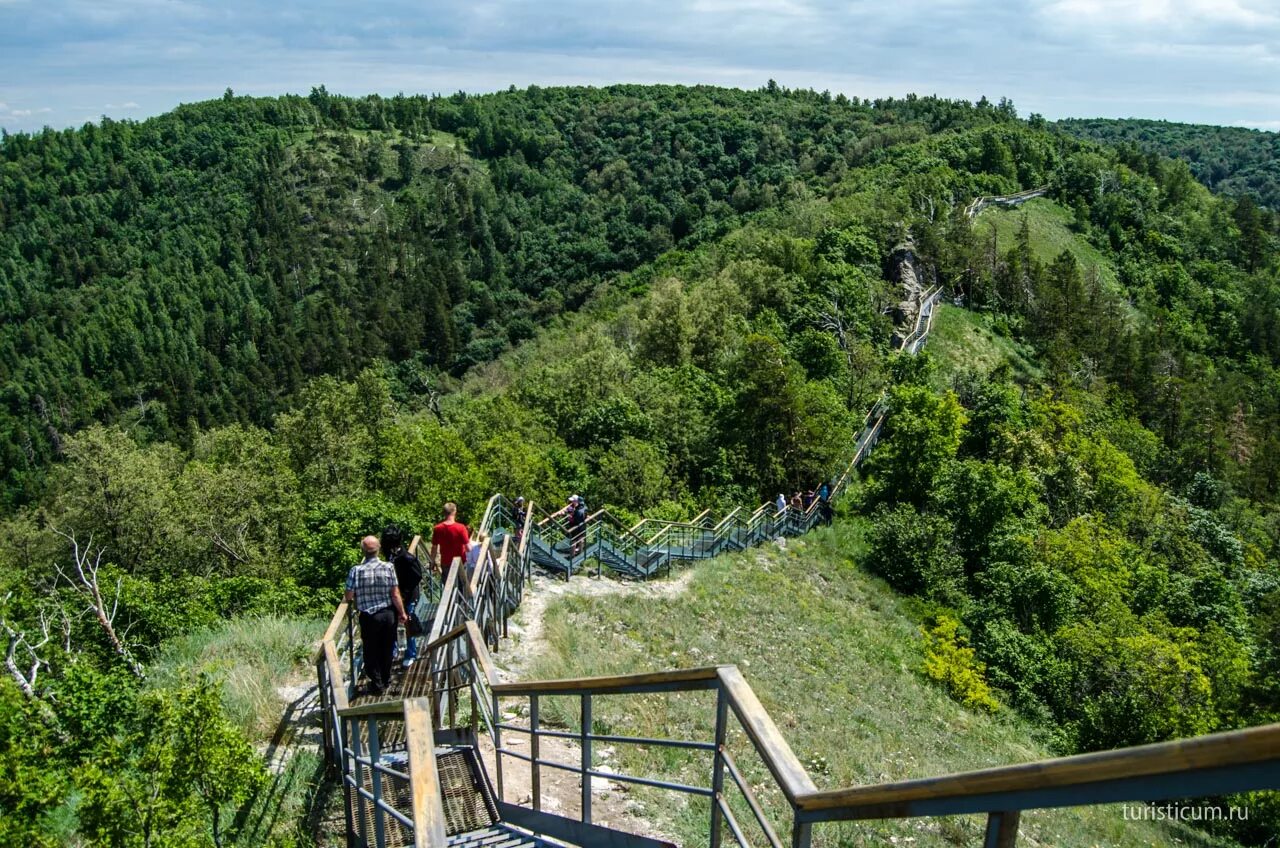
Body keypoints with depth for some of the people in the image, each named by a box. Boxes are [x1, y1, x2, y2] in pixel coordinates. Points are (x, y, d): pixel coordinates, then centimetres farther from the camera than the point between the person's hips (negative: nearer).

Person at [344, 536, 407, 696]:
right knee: (387, 649, 20)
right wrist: (402, 613, 4)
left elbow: (349, 597, -9)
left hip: (368, 617, -2)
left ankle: (377, 684, 22)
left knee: (371, 651, 15)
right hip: (388, 614, 2)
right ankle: (386, 680, 35)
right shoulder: (388, 567, -14)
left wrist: (358, 602, 14)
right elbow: (395, 595, -10)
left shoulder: (356, 570, -16)